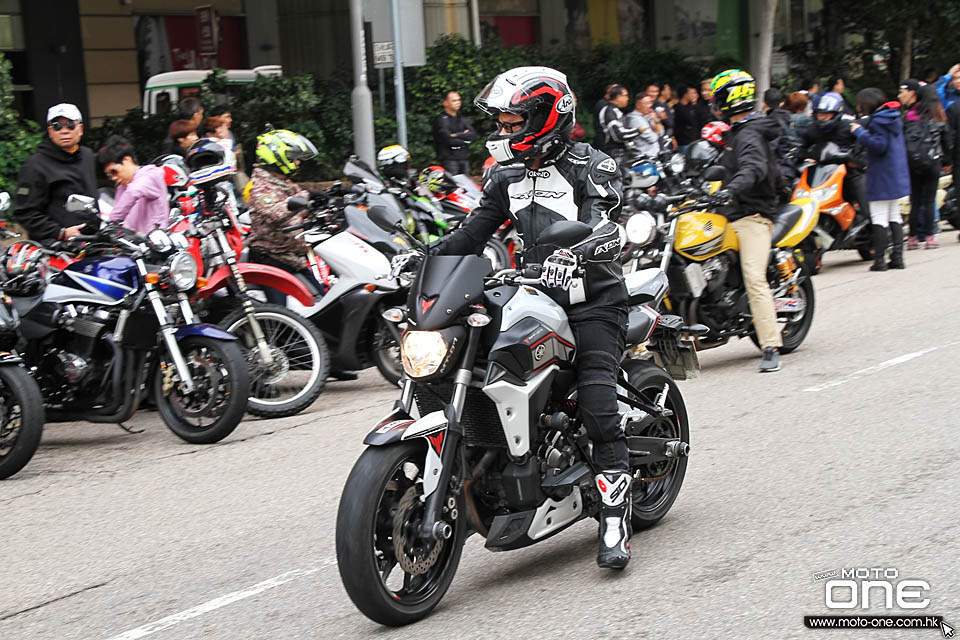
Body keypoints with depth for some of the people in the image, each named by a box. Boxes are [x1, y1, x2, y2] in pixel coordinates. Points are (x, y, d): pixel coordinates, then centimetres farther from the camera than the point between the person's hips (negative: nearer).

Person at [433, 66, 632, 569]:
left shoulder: (591, 166, -7)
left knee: (598, 412, -16)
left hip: (592, 303, -6)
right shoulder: (507, 175, 13)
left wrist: (572, 254, -44)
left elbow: (603, 229, -23)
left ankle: (615, 523, -12)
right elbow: (474, 230, 11)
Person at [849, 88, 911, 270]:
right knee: (894, 216, 15)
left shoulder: (877, 121, -13)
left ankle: (879, 259, -6)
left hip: (881, 178, -9)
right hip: (897, 177, 9)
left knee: (879, 218, -6)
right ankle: (897, 256, 14)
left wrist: (860, 132, -16)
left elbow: (879, 145, -22)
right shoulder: (894, 119, 14)